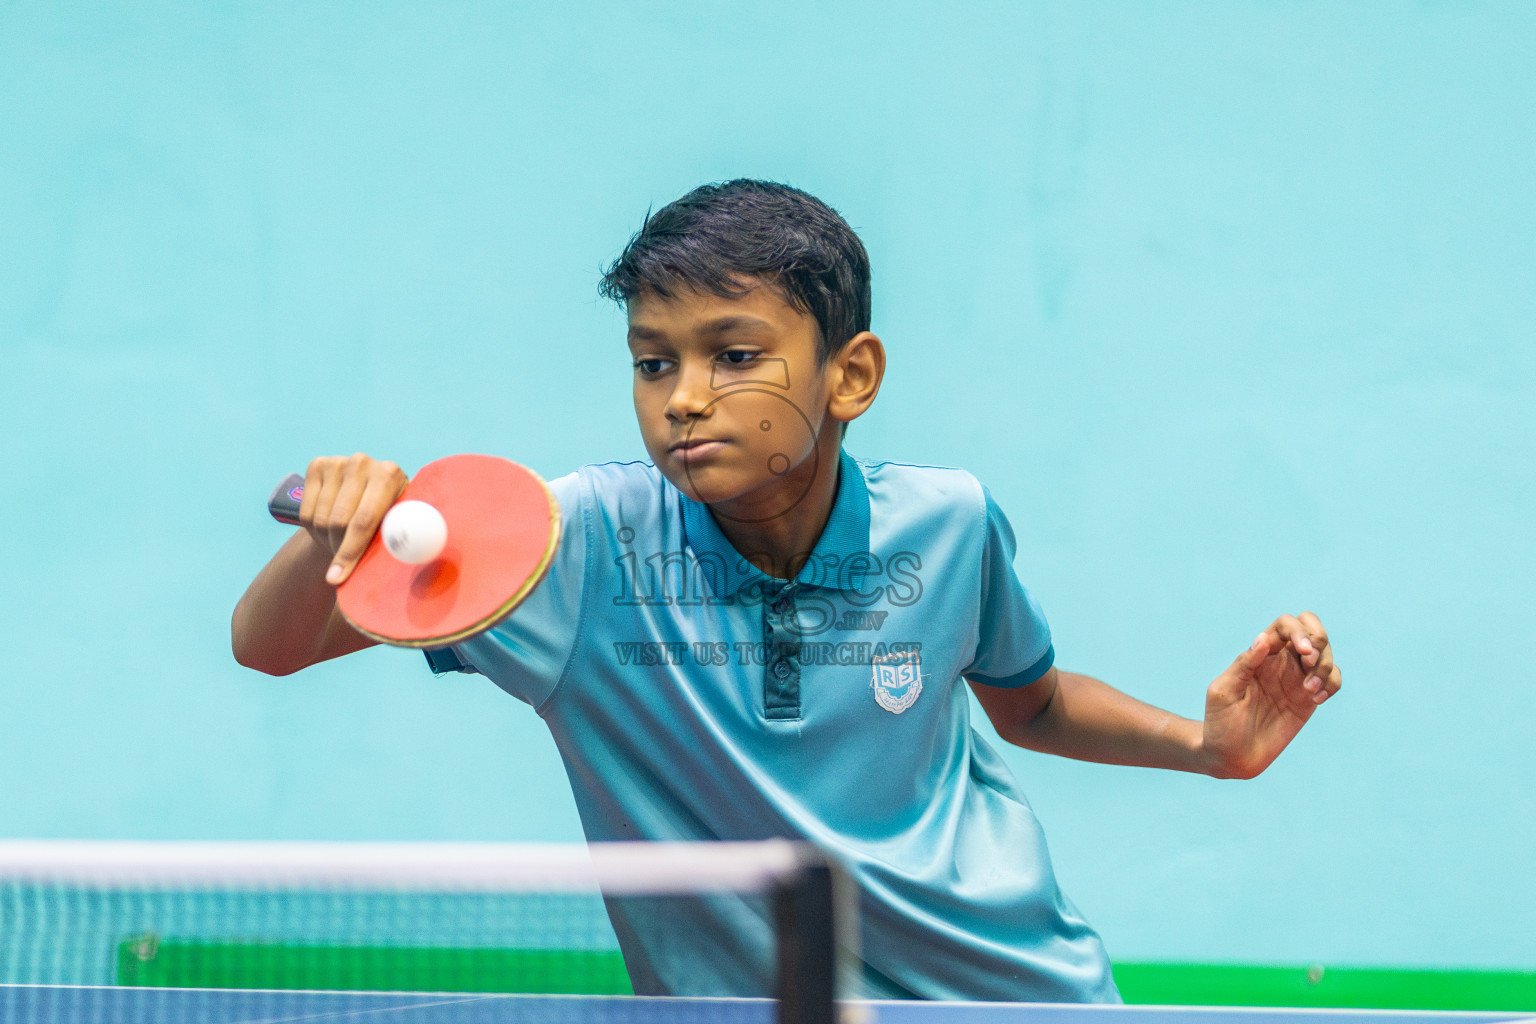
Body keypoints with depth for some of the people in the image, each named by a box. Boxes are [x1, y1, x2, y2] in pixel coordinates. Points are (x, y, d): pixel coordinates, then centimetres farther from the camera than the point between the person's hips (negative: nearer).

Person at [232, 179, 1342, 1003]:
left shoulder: (947, 522, -7)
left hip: (1015, 980, 1)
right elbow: (268, 643, -15)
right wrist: (332, 540, -37)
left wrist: (1206, 743, -2)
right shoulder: (587, 543, -15)